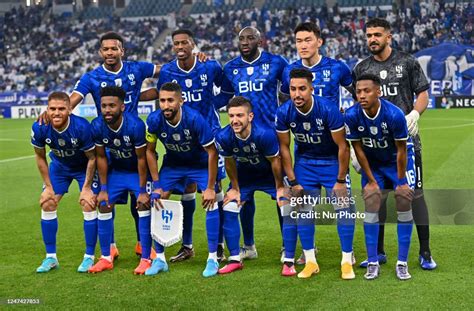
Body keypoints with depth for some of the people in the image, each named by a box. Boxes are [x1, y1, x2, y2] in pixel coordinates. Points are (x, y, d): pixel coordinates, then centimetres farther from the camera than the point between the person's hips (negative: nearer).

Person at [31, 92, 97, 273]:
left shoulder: (82, 127, -35)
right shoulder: (39, 128, -27)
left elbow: (92, 158, -20)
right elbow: (40, 157, -8)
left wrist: (86, 188, -16)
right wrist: (48, 186, -7)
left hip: (84, 167, -3)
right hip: (59, 166, 3)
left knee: (88, 206, -13)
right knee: (47, 205, -3)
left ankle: (89, 257, 2)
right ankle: (51, 257, 10)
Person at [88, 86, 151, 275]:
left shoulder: (135, 125, -32)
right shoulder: (97, 126, -21)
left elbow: (141, 159, -22)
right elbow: (101, 157, -7)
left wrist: (142, 191, -19)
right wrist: (103, 188, -5)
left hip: (138, 170, -4)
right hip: (116, 170, 4)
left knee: (143, 207, -16)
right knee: (104, 206, -3)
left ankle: (146, 259, -7)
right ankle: (106, 258, 9)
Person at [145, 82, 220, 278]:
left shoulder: (195, 119, -33)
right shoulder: (154, 120, -24)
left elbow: (212, 152, -22)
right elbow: (150, 151, -7)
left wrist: (210, 188, -20)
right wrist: (157, 186, -10)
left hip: (200, 164, -3)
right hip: (172, 164, 3)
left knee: (211, 203, -18)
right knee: (157, 202, -8)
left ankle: (213, 259, -6)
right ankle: (160, 258, 6)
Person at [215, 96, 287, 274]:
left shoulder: (265, 134, -37)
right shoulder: (223, 137, -28)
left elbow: (275, 161, -21)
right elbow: (230, 163, -9)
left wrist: (280, 188, -9)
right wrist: (235, 188, 0)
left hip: (270, 175, -3)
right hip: (244, 176, 3)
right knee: (228, 210, -5)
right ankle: (235, 260, 8)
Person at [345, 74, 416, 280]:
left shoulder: (394, 114, -31)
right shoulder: (352, 116, -25)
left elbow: (401, 150, -20)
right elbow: (358, 149, -13)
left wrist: (401, 182, -13)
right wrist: (371, 181, -8)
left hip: (398, 161, -2)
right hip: (372, 163, 2)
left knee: (404, 205, -8)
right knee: (371, 207, -7)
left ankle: (402, 263, 1)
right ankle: (373, 263, 2)